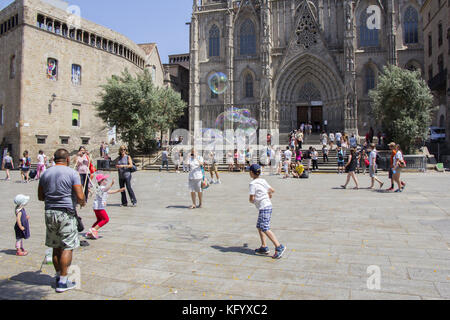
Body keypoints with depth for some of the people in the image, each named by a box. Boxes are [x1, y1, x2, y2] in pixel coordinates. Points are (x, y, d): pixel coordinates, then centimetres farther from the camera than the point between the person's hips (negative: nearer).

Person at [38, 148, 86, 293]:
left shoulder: (45, 174, 7)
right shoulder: (72, 173, -9)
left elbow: (40, 197, 12)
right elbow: (80, 197, -14)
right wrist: (82, 202, 6)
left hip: (49, 213, 6)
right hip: (66, 213, -6)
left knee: (56, 247, 15)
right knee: (67, 248, 0)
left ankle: (58, 276, 27)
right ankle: (62, 282, 1)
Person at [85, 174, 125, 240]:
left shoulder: (103, 187, 17)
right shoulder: (101, 187, -16)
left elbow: (109, 191, 30)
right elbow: (106, 189, -39)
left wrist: (119, 190, 26)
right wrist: (111, 184, -56)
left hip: (97, 207, 11)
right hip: (99, 207, -11)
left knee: (99, 220, 19)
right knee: (106, 219, -8)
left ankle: (90, 233, 21)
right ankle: (94, 229, -7)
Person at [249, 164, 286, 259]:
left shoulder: (253, 183, -12)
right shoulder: (263, 181, 11)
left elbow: (251, 199, -14)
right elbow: (272, 190, 18)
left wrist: (251, 201, 8)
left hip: (264, 208, -9)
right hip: (268, 205, 9)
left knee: (265, 229, -10)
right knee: (259, 227, 16)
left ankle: (279, 247, -14)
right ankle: (264, 248, 16)